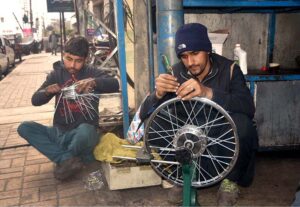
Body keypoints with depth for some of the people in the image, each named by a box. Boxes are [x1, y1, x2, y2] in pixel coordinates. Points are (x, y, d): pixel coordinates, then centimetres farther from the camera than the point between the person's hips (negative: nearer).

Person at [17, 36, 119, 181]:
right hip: (59, 132, 4)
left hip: (85, 130, -4)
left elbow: (114, 85, -16)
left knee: (85, 131, -38)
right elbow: (35, 100, 3)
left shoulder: (91, 73, 0)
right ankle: (68, 159, -20)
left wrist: (94, 82, -35)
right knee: (24, 128, -15)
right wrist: (47, 91, -20)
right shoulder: (56, 74, 7)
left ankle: (65, 160, -7)